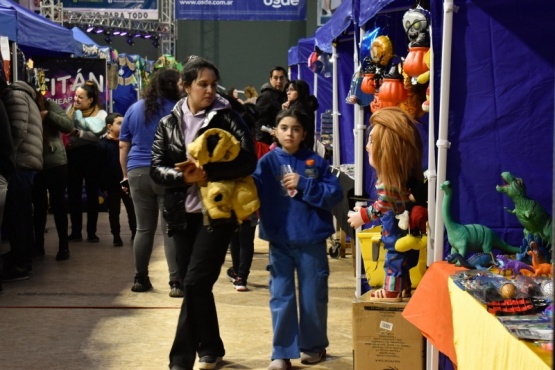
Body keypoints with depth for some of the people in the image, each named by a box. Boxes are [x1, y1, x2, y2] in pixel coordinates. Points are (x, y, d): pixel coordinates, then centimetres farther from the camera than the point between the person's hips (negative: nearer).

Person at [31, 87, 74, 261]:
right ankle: (38, 244, 21)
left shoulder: (50, 106, -4)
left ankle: (63, 245, 10)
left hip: (55, 164, -2)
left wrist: (48, 115, -21)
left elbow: (69, 126, -10)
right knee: (38, 205, 11)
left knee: (58, 204, 4)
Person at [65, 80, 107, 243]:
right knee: (73, 193, 6)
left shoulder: (101, 113, -2)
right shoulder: (72, 110, 8)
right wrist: (73, 109, -6)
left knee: (92, 194, 6)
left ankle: (91, 232, 13)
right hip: (73, 155, 3)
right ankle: (76, 232, 15)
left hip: (91, 155, -3)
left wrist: (79, 133, -19)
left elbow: (98, 134, -17)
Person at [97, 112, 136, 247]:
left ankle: (134, 233, 23)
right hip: (112, 185, -2)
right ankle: (116, 236, 17)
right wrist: (103, 186, -8)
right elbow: (100, 168, -7)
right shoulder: (102, 144, -8)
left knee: (132, 209, 10)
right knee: (114, 212, 8)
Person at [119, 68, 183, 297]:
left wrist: (126, 175, 17)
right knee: (171, 229, -2)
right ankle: (176, 283, -5)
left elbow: (123, 146, 12)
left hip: (138, 173, 4)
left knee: (144, 228, 11)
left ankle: (140, 279, 17)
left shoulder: (135, 109, 10)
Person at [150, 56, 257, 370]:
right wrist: (185, 177, -17)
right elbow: (157, 168, 1)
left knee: (196, 282, -11)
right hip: (184, 214, 4)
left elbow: (248, 162, -13)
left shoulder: (228, 118, -3)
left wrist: (207, 171, -23)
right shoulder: (169, 124, 6)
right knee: (195, 285, 11)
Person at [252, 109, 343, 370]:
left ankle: (314, 346, 29)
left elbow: (335, 194, -7)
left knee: (313, 297, 10)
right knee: (281, 298, 3)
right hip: (279, 240, 0)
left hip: (312, 240, 0)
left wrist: (304, 185, -14)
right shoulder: (267, 162, 0)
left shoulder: (316, 162, 1)